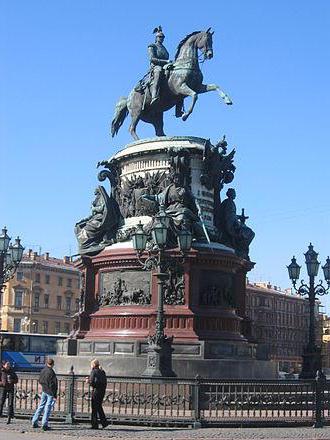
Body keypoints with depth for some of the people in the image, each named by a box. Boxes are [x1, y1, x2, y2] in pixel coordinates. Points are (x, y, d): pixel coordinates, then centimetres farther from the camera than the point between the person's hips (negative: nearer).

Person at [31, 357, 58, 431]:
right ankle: (44, 424, -2)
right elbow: (54, 385, -16)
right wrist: (54, 395, -13)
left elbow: (40, 381, 14)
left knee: (41, 406, 16)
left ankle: (34, 422, 20)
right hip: (50, 392, -7)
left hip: (44, 391, 7)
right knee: (48, 408, -1)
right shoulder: (51, 373, -17)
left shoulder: (42, 371, 3)